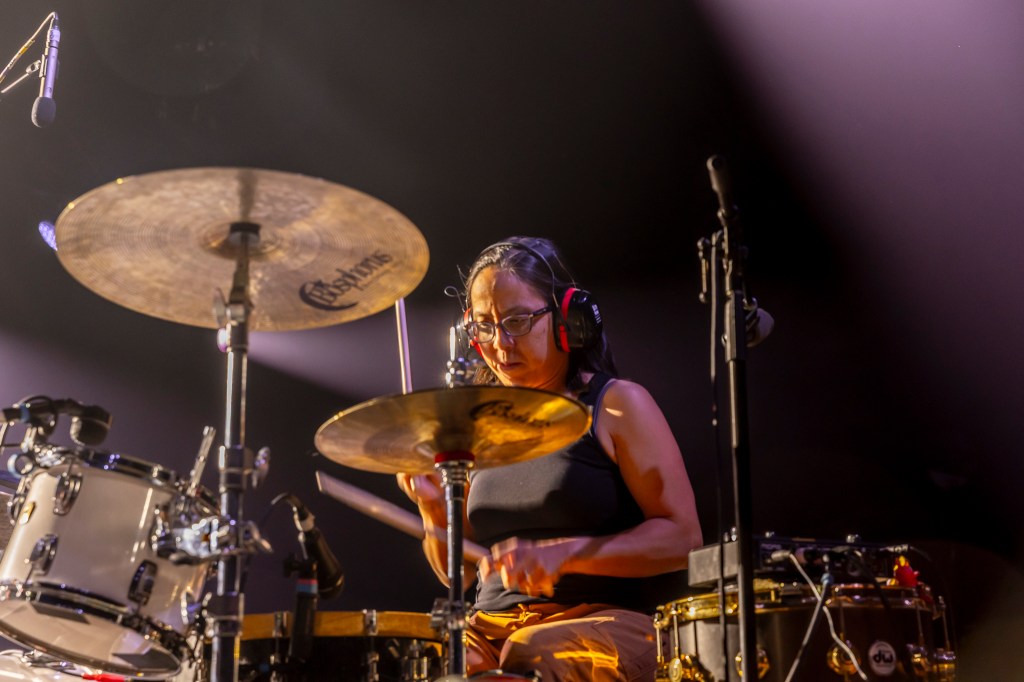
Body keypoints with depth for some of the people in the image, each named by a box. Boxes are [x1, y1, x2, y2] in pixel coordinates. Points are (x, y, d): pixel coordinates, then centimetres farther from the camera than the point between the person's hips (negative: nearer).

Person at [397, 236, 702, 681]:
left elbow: (682, 537, -9)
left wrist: (563, 554, -20)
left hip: (608, 621, -4)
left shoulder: (617, 406, 0)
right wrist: (435, 510, -3)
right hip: (493, 623, 5)